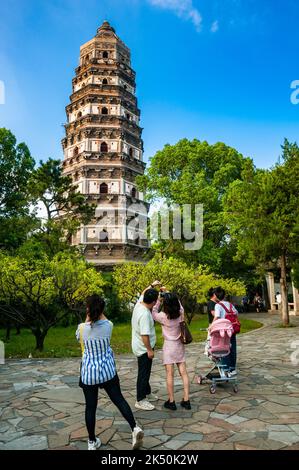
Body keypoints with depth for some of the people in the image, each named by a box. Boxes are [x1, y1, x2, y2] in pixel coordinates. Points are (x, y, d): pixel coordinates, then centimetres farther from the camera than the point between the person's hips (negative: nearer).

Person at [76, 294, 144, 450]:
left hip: (88, 373, -1)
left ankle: (92, 442, 25)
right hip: (108, 371, 1)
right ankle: (135, 428, 1)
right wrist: (99, 311, 13)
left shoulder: (82, 328, -14)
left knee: (90, 407, 12)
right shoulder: (108, 325, -9)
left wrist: (88, 317, 9)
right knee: (119, 399, 12)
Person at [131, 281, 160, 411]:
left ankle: (147, 393, 37)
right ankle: (140, 400, 13)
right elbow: (144, 335, -30)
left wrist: (152, 285, 20)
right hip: (144, 349, -10)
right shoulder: (145, 314, -30)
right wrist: (150, 350, -22)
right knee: (144, 374, 2)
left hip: (140, 347, 10)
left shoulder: (139, 304, -3)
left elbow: (143, 293, 20)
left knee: (145, 372, 22)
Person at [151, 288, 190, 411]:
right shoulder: (181, 313, -7)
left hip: (169, 345, -4)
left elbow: (153, 314, 1)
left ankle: (171, 402, 11)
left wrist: (158, 301, -4)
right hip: (180, 345, 4)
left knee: (169, 374, 3)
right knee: (183, 372, 8)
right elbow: (178, 303, 12)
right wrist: (167, 293, 12)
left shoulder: (164, 317, -18)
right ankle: (186, 400, 12)